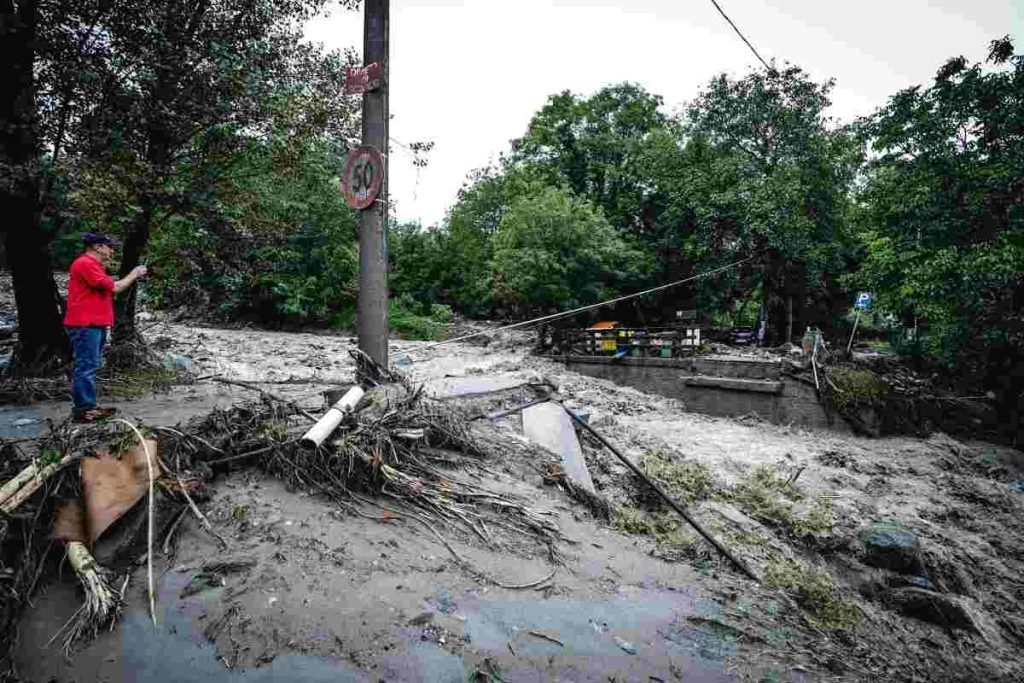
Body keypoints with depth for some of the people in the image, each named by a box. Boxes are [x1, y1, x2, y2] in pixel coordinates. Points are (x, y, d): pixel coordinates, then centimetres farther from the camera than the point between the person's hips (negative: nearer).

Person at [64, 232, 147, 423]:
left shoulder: (92, 264, 20)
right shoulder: (85, 264, -14)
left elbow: (109, 288, 18)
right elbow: (113, 288, -16)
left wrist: (133, 276, 9)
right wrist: (134, 274, -4)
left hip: (94, 324, 11)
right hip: (85, 326, -11)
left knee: (90, 367, 13)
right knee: (86, 368, -9)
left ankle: (88, 406, 18)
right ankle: (83, 409, -6)